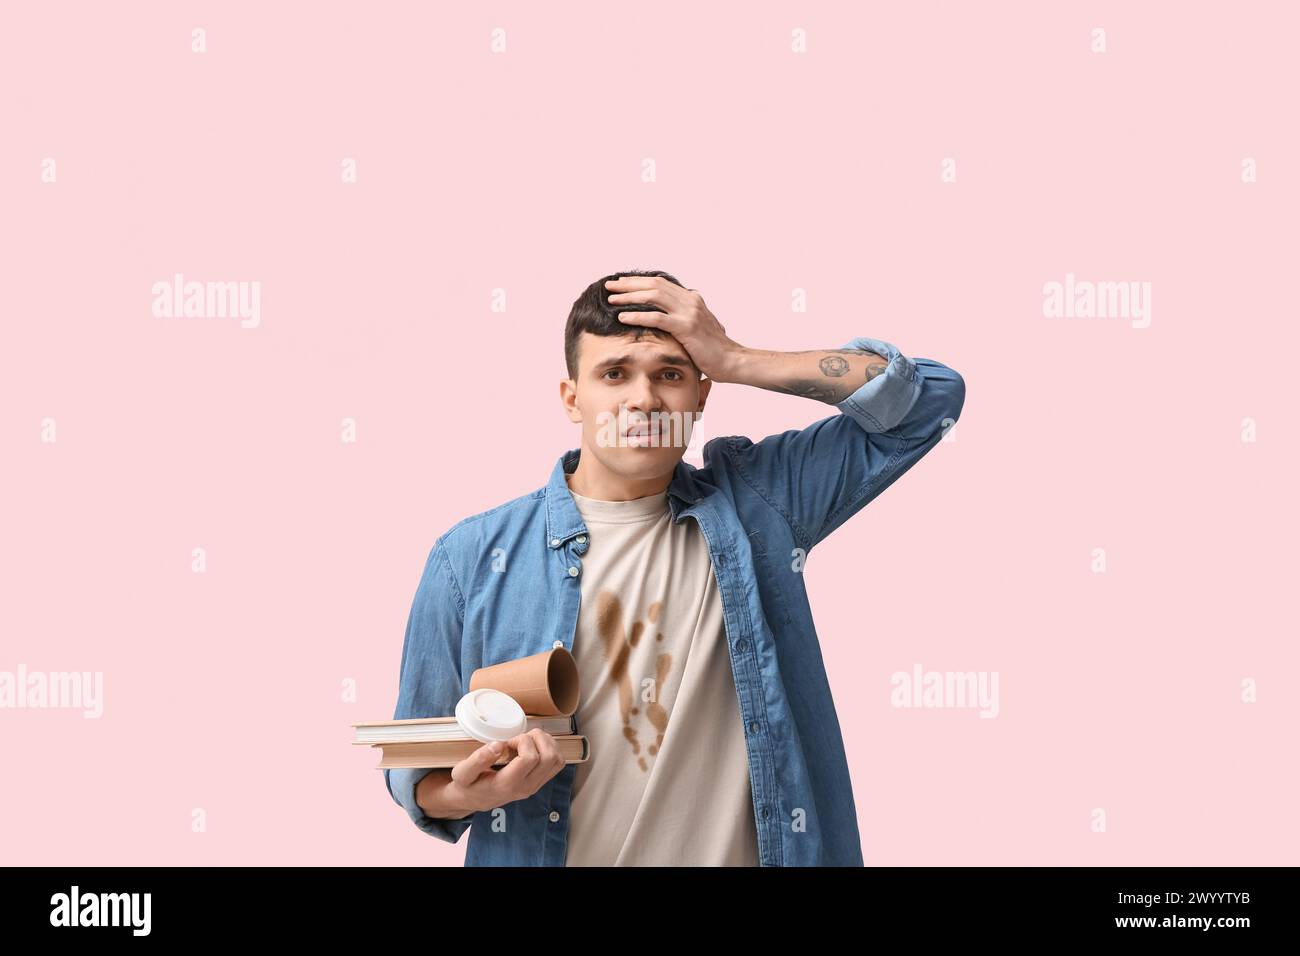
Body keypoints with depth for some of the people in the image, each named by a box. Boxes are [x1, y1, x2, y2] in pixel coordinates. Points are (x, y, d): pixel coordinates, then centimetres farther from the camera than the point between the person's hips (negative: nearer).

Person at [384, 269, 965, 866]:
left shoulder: (755, 501, -3)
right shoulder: (472, 559, -8)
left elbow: (926, 396, -6)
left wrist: (735, 361, -14)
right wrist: (474, 793, -26)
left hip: (740, 851, 2)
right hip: (538, 852, -1)